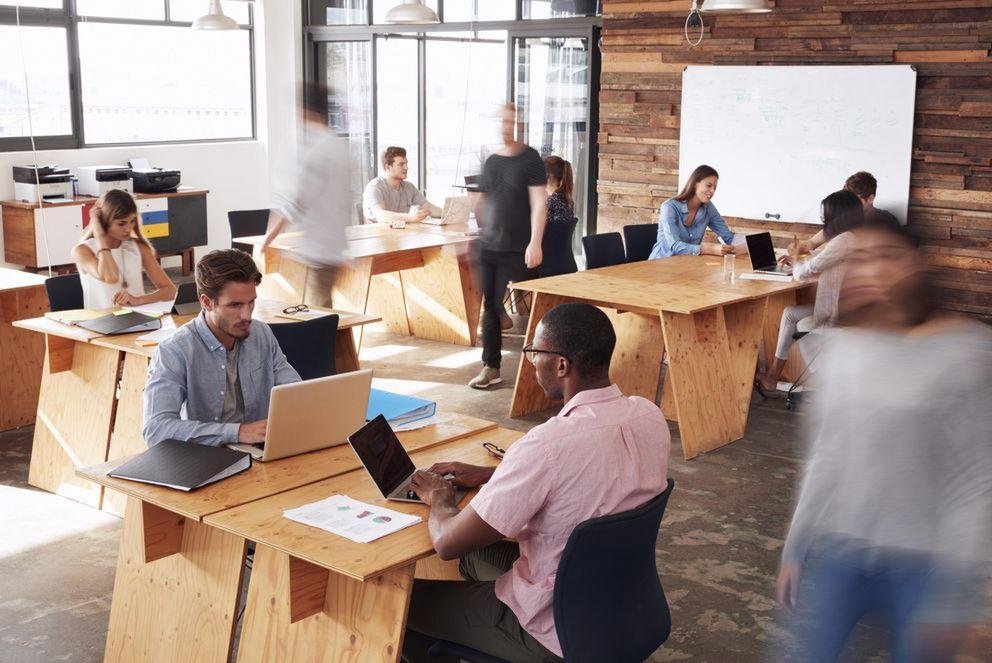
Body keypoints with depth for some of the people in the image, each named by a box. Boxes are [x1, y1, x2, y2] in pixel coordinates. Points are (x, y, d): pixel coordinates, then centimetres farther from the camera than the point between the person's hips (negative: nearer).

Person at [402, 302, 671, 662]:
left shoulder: (548, 445, -32)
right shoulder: (650, 416, -9)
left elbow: (447, 542, -23)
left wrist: (439, 497, -1)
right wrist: (485, 475, 11)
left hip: (557, 632, -7)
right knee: (478, 553, 29)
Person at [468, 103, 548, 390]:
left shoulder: (530, 159, -5)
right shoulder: (491, 161, 10)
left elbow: (539, 203, -10)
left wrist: (535, 242, -18)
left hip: (517, 251, -5)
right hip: (488, 248, 5)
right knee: (490, 307, 6)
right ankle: (490, 366, 14)